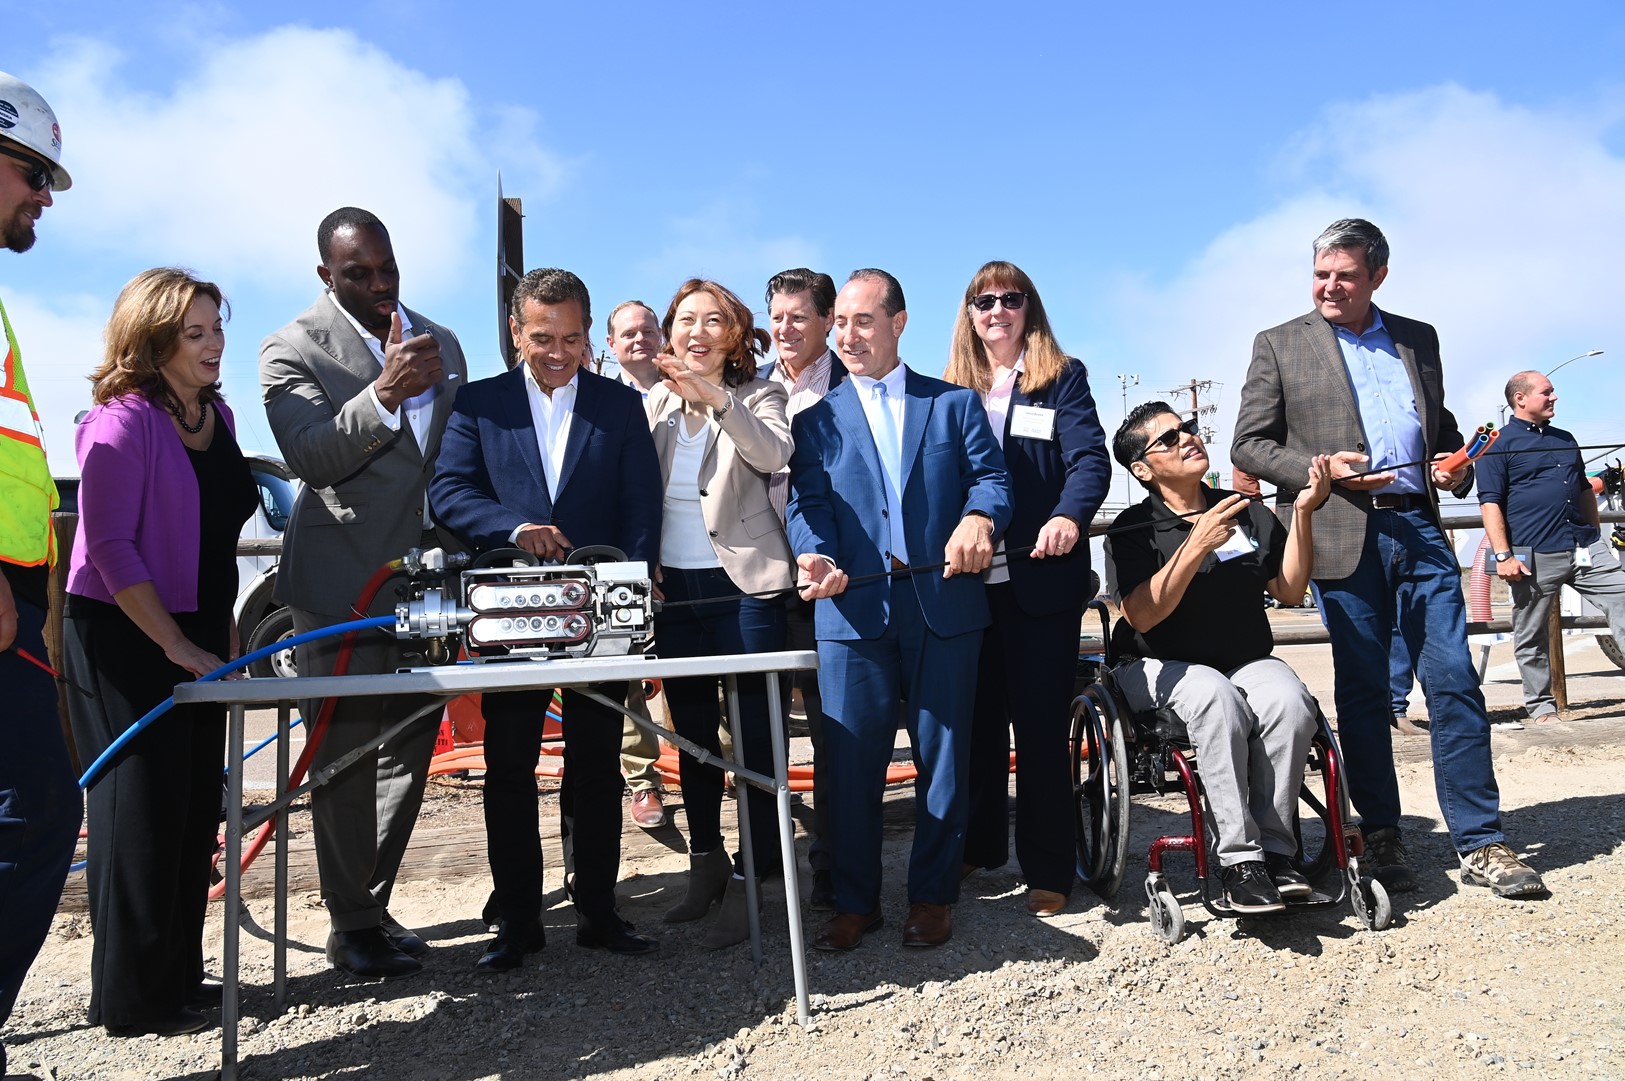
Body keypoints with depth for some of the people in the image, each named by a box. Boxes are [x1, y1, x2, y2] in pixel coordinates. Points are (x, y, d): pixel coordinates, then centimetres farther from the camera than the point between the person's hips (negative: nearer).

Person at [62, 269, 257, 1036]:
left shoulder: (217, 417, 8)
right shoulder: (121, 422, -14)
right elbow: (110, 548, -18)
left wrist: (222, 627, 12)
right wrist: (176, 646, -18)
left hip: (196, 636, 7)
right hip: (126, 640, -7)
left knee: (195, 810, 12)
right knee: (141, 810, 0)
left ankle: (179, 975, 25)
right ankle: (133, 998, 14)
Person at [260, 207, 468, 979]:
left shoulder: (440, 344, 12)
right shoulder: (294, 349, -4)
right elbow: (310, 457, -18)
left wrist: (455, 533, 8)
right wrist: (384, 393, -30)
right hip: (343, 585, -5)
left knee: (409, 749, 11)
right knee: (345, 757, 2)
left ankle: (373, 905, 27)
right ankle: (351, 927, 17)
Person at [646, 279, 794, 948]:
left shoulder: (756, 397, 1)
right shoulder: (653, 403, 11)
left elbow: (773, 454, -20)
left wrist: (718, 399, -32)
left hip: (743, 585, -4)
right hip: (674, 588, 5)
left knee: (754, 730, -2)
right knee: (691, 731, 13)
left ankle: (748, 880, 7)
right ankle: (706, 863, 28)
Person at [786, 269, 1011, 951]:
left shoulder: (955, 403, 13)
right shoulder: (816, 421, 13)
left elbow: (990, 476, 3)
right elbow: (808, 504, 2)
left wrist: (980, 518, -19)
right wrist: (815, 558, -19)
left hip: (946, 605, 0)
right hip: (854, 609, 0)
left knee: (942, 755, 7)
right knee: (851, 760, 2)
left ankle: (932, 896, 23)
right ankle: (855, 902, 17)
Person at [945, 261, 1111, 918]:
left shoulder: (1062, 378, 5)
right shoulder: (951, 390, 14)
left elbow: (1090, 458, -8)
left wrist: (1070, 516, -28)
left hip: (1041, 578, -3)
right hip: (969, 579, 3)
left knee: (1040, 723, 1)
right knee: (977, 717, 10)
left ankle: (1048, 870, 13)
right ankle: (977, 846, 27)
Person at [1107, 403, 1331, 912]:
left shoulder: (1248, 513, 11)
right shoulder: (1132, 530, -3)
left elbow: (1289, 590, 5)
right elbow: (1142, 615, -17)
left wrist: (1303, 511, -5)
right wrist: (1196, 547, -25)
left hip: (1246, 662, 4)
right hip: (1162, 668, -3)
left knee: (1290, 700, -29)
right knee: (1217, 697, -35)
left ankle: (1275, 851, -19)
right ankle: (1239, 860, -29)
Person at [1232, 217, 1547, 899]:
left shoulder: (1419, 339, 17)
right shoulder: (1279, 345, 7)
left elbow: (1441, 426, 25)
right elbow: (1248, 446, 3)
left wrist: (1454, 464, 3)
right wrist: (1321, 470, -12)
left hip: (1418, 527, 3)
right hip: (1343, 536, -2)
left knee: (1455, 683, -2)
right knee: (1362, 692, 4)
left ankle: (1480, 843, 8)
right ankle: (1381, 837, 16)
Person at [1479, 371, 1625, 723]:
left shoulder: (1564, 439, 19)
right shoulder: (1499, 443, -2)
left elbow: (1584, 490, 27)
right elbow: (1490, 502, -9)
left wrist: (1595, 539, 22)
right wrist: (1503, 556, -17)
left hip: (1586, 549, 6)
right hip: (1535, 557, -6)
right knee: (1530, 637, 2)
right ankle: (1541, 707, 14)